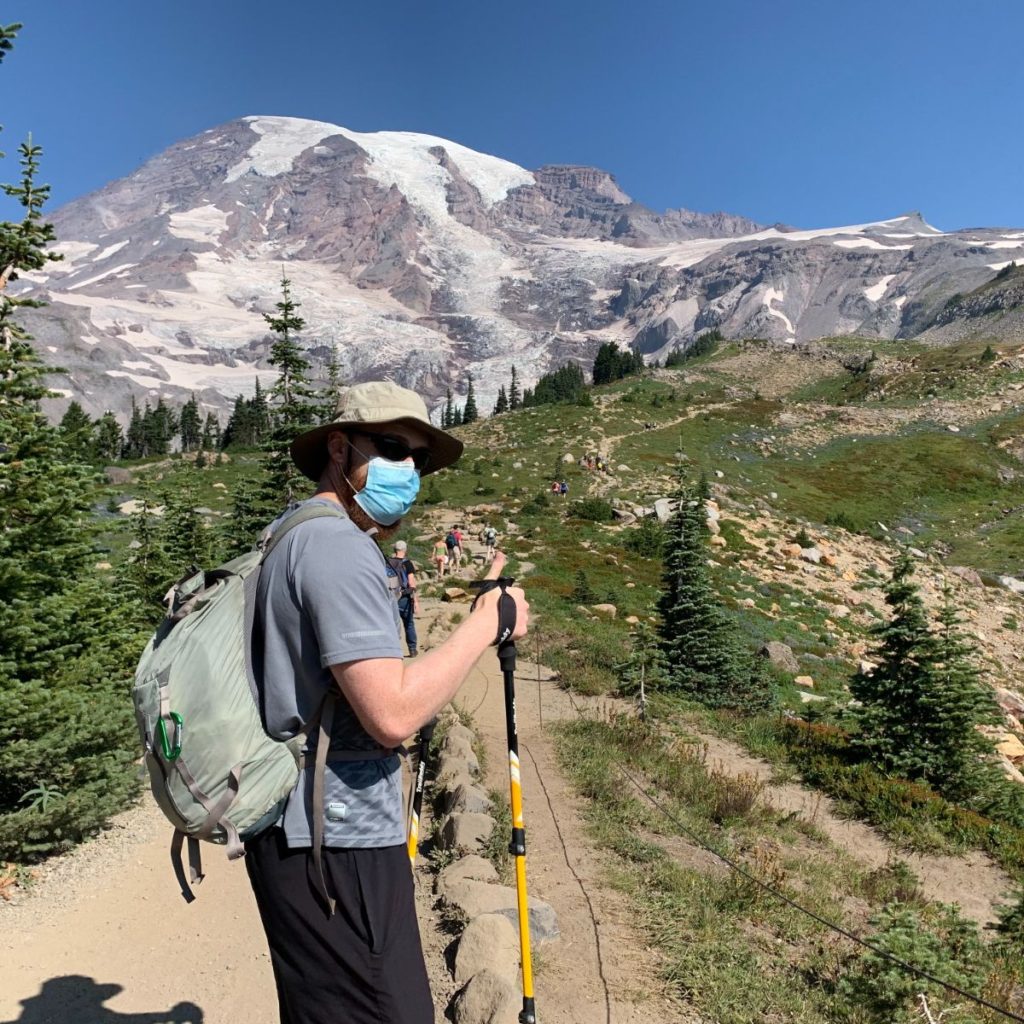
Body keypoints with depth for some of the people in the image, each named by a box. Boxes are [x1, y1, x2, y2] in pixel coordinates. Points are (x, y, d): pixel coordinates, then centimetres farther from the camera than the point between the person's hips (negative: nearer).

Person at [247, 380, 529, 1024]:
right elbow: (393, 714, -26)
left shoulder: (286, 535, 13)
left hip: (302, 832, 10)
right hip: (337, 845, -10)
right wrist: (488, 622, -17)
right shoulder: (340, 547, -20)